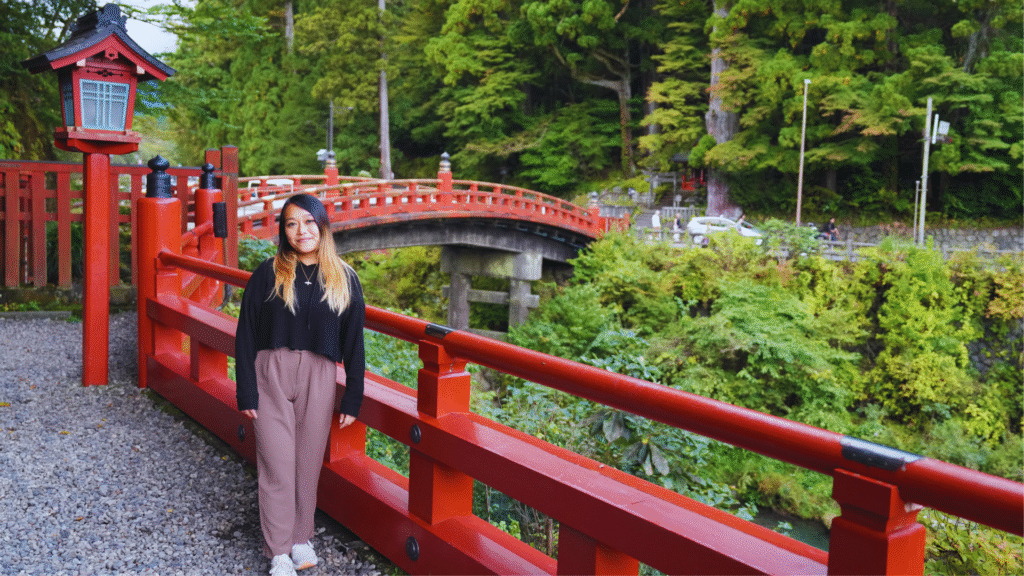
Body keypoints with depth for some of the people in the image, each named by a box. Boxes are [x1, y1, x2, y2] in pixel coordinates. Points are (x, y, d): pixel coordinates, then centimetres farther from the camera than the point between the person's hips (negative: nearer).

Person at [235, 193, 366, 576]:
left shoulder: (343, 280, 3)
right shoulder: (268, 274, -2)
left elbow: (353, 343, 5)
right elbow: (246, 334, 0)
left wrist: (353, 400, 3)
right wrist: (246, 392, -5)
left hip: (318, 378, 1)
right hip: (272, 375, -1)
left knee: (309, 463, 10)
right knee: (277, 465, 0)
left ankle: (301, 538, 29)